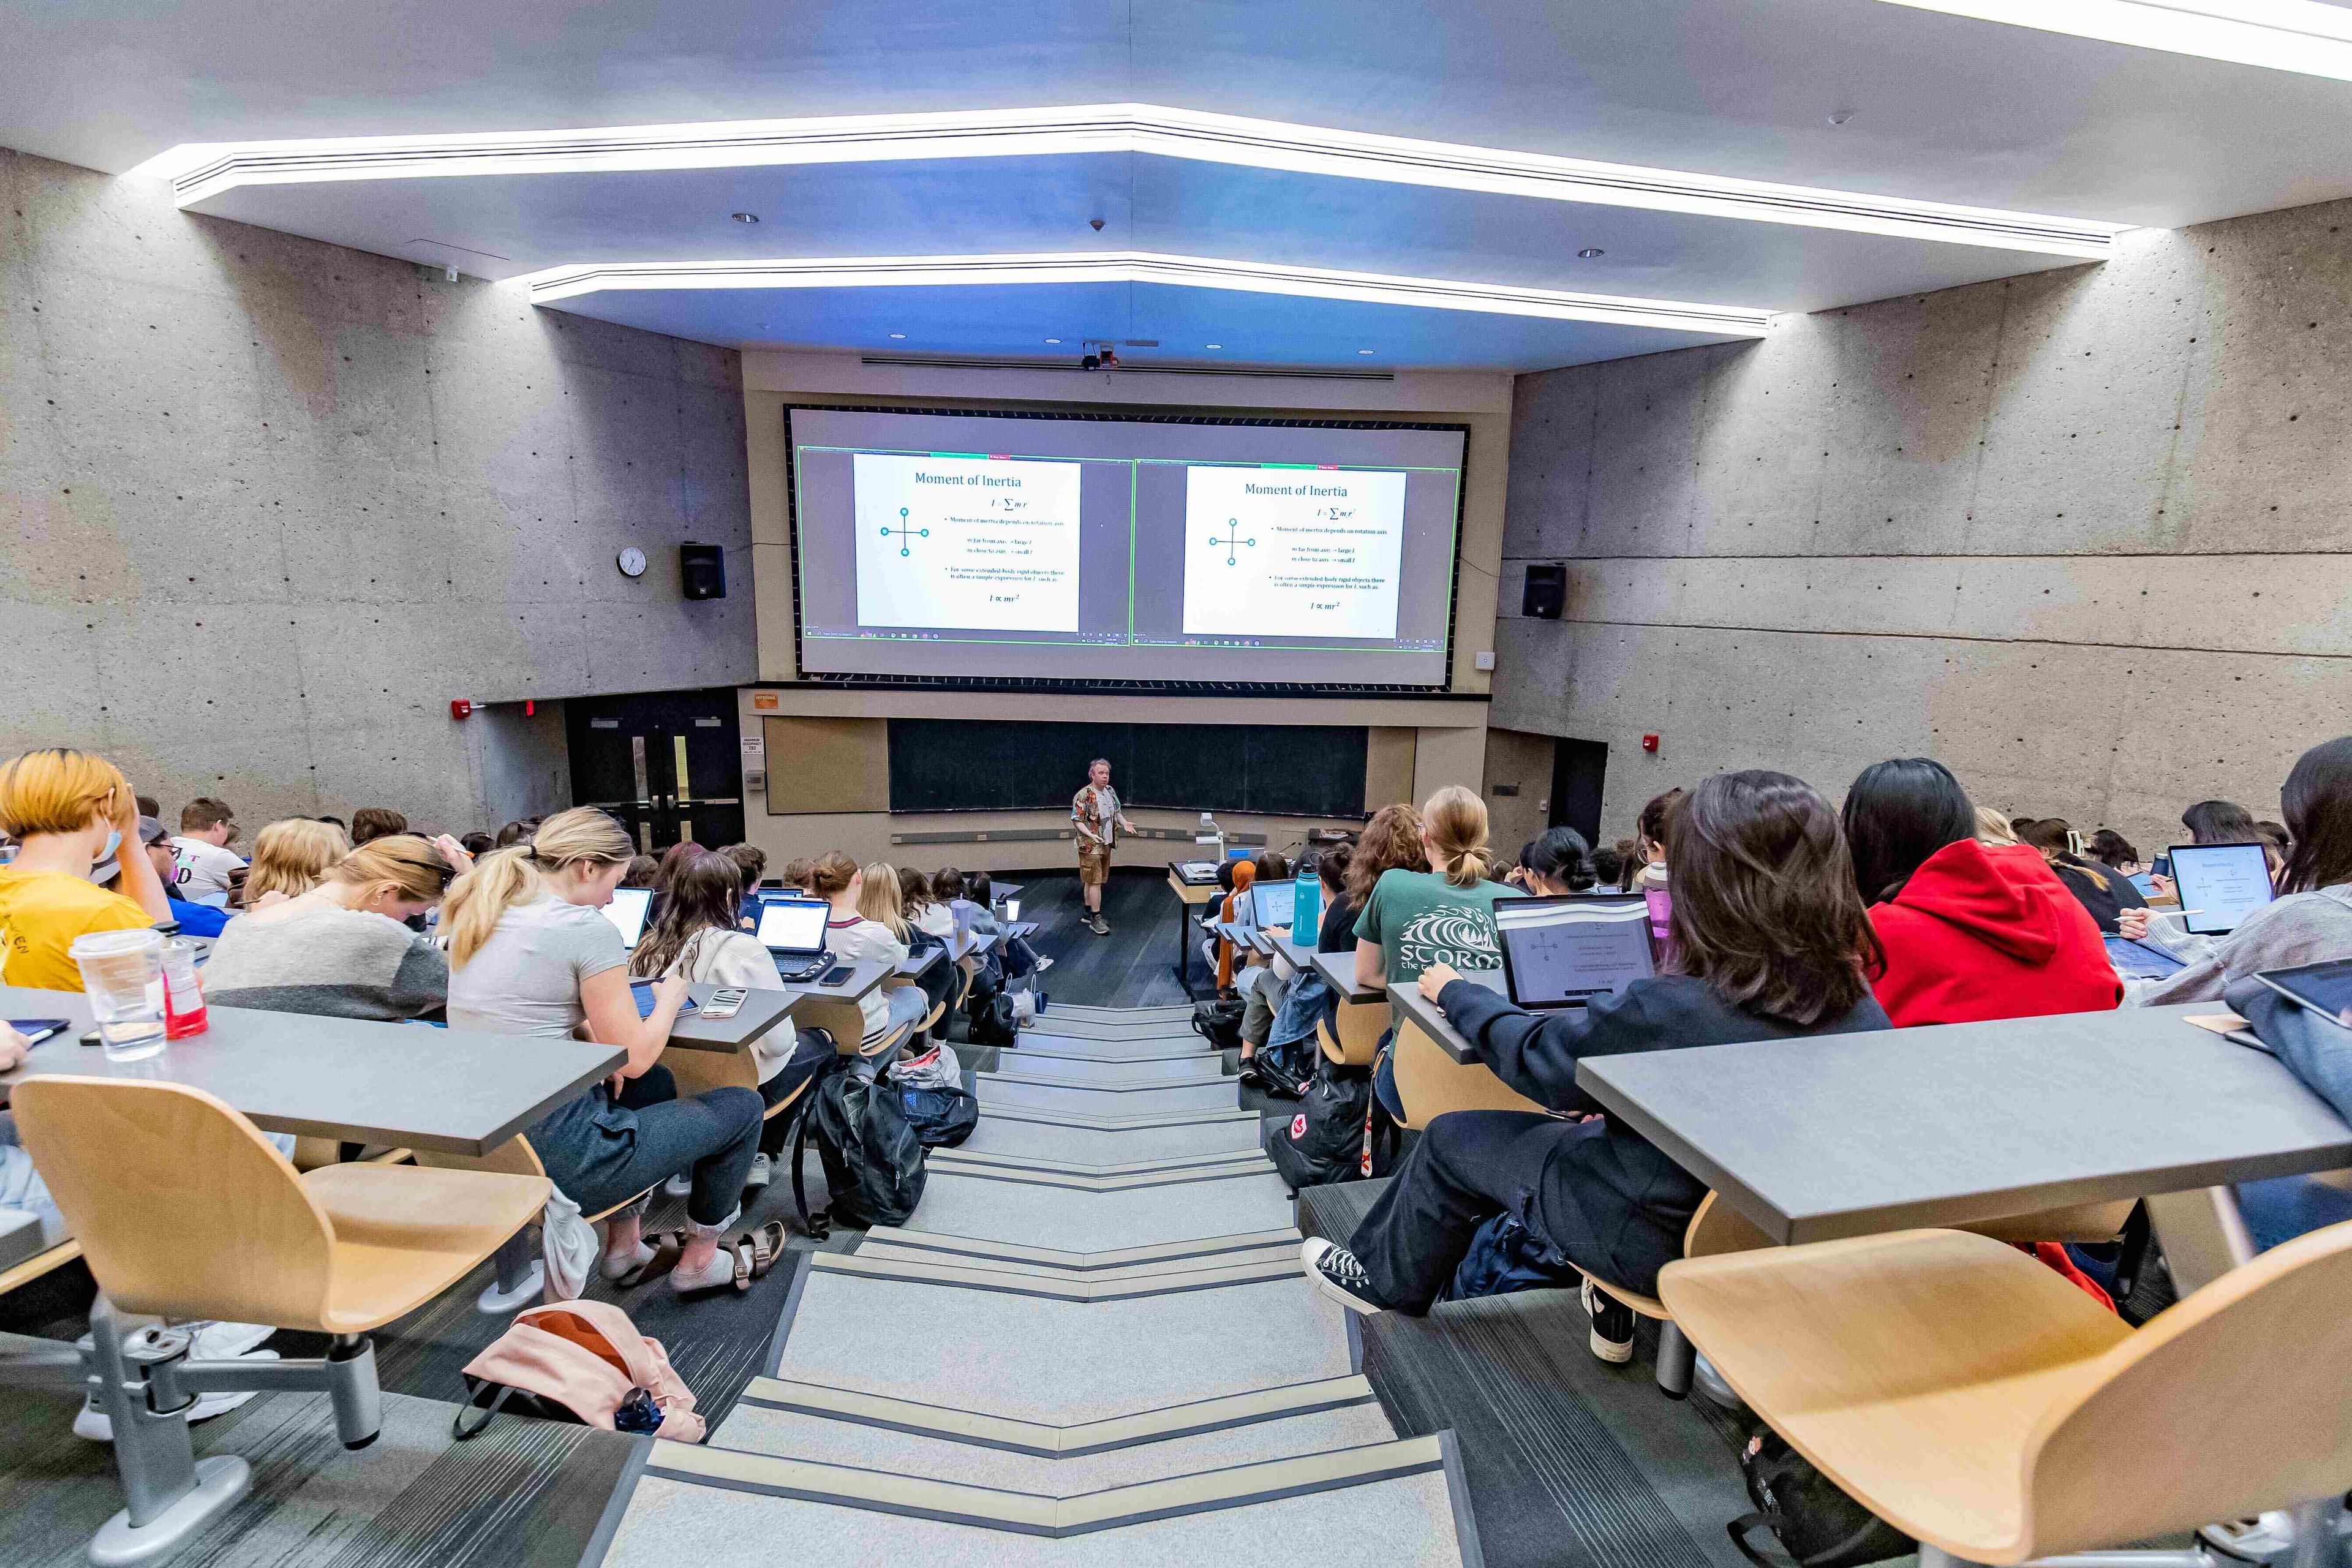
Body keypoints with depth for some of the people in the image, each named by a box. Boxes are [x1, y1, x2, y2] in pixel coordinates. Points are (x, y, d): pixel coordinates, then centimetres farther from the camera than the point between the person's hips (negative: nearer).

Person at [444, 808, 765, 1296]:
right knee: (742, 1106, 9)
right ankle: (698, 1261, 27)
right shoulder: (588, 929, -18)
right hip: (555, 1157, -9)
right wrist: (670, 997, 3)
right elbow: (635, 1058, -14)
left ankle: (625, 1248, 35)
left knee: (656, 1084, 32)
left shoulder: (477, 914, 7)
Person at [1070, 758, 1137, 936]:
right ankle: (1096, 919, -1)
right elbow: (1077, 820, -16)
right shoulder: (1083, 796, -17)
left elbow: (1116, 811, 19)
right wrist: (1090, 835, -29)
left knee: (1091, 881, 17)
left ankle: (1089, 913, 27)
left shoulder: (1111, 791, 7)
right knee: (1095, 881, -6)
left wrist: (1124, 822, -1)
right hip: (1090, 846, -7)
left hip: (1106, 844, 7)